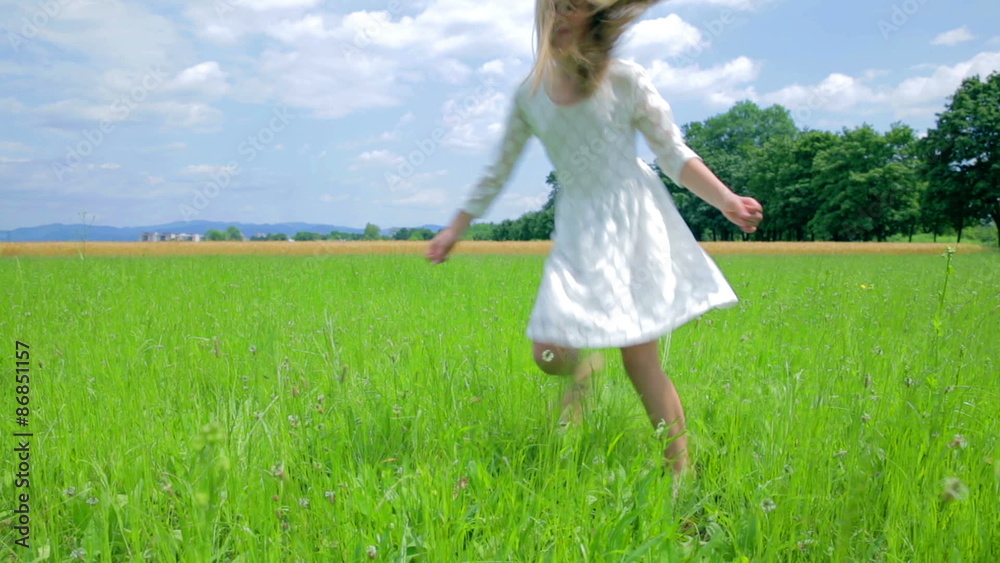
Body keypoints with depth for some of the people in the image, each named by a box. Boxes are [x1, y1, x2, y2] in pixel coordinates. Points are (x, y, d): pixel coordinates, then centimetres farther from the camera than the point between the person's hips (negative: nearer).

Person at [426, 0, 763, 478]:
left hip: (633, 220, -3)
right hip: (578, 232, 3)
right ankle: (585, 366, 31)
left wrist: (726, 200, -17)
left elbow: (675, 156, -2)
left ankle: (681, 473, 9)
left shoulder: (625, 81, -5)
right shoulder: (529, 94, 5)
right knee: (549, 356, -8)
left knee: (640, 363, -6)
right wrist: (455, 229, 15)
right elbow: (498, 171, 14)